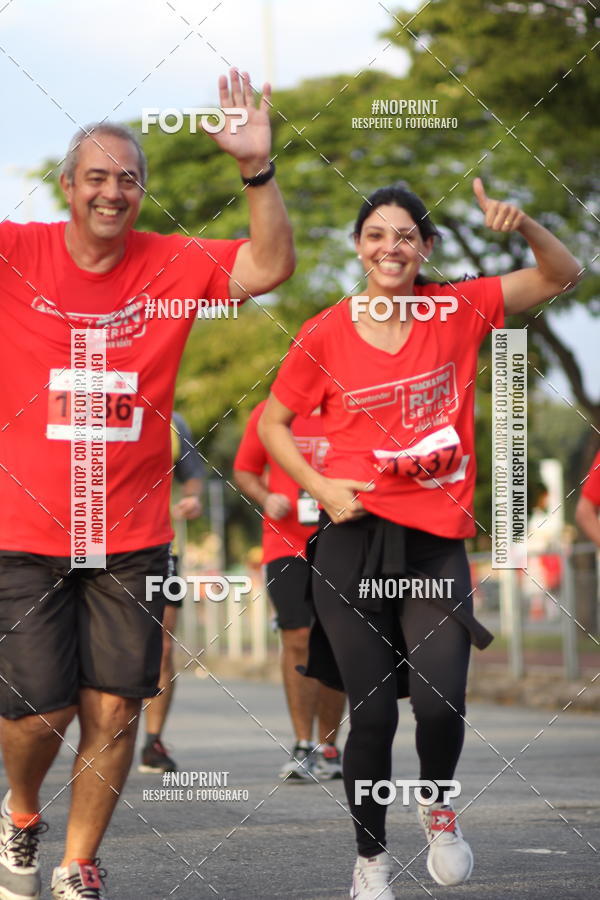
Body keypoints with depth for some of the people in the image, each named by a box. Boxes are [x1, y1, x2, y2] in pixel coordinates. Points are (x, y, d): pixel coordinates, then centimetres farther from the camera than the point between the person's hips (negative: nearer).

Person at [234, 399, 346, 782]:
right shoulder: (269, 414, 3)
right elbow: (245, 470, 13)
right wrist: (266, 499, -6)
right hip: (286, 546, -1)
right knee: (298, 641, -10)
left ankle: (328, 748, 17)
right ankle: (303, 746, -3)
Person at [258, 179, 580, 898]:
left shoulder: (458, 311, 1)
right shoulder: (325, 335, -1)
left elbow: (561, 274, 2)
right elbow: (272, 422, 10)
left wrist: (522, 225, -16)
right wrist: (320, 486, -4)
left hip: (437, 541, 1)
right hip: (355, 539, 0)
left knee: (442, 703, -14)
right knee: (372, 712, 1)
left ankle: (436, 801, 20)